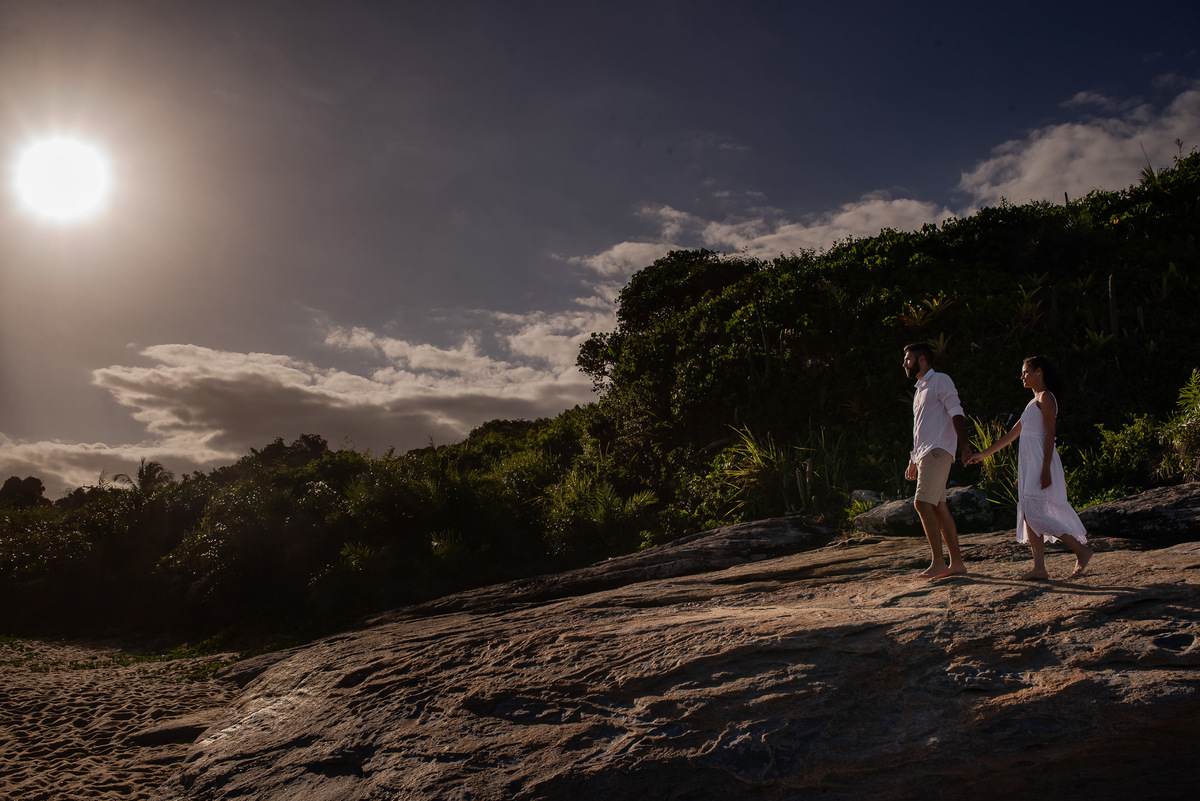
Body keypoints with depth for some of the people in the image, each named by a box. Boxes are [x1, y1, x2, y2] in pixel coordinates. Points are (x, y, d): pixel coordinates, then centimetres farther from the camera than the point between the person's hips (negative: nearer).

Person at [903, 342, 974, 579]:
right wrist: (913, 460, 26)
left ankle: (938, 562, -15)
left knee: (922, 503, -17)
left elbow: (956, 413, -12)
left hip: (937, 451, -9)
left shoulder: (940, 380, -2)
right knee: (939, 507, 6)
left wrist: (965, 446, -23)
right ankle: (956, 563, 9)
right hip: (925, 454, 9)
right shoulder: (920, 389, 25)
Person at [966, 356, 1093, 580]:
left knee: (1033, 513, -14)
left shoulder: (1046, 397, -7)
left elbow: (1050, 435, -15)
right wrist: (984, 454, 24)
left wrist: (1046, 470, -22)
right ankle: (1039, 568, 3)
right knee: (1028, 513, 4)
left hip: (1041, 460, -9)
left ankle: (1081, 549, -5)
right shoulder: (1034, 401, 21)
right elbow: (1013, 434, 24)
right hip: (1029, 461, 9)